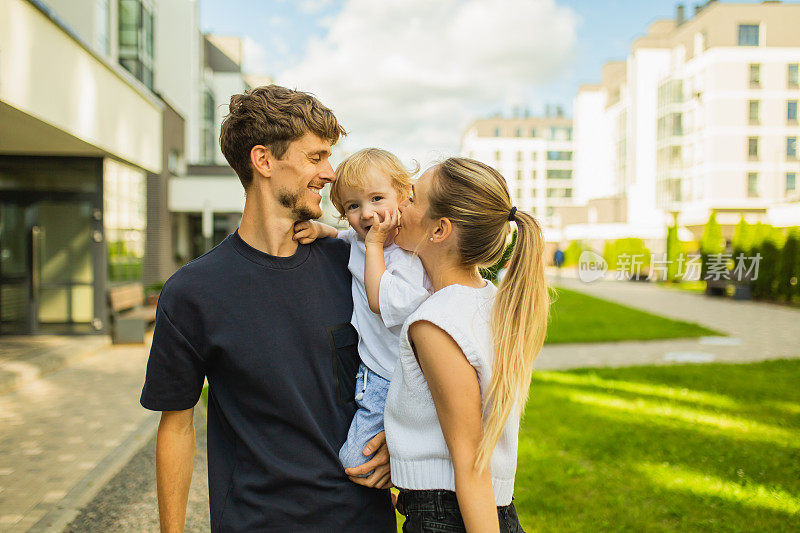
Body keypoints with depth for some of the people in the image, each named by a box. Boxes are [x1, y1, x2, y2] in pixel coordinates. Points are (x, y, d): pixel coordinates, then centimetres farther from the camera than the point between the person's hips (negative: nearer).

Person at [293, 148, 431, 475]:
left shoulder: (411, 255, -19)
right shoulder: (356, 240, 5)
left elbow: (382, 303, -28)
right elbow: (335, 235, 25)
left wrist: (374, 246, -22)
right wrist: (316, 229, 1)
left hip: (394, 383, -8)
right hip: (367, 375, 8)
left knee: (355, 463, -6)